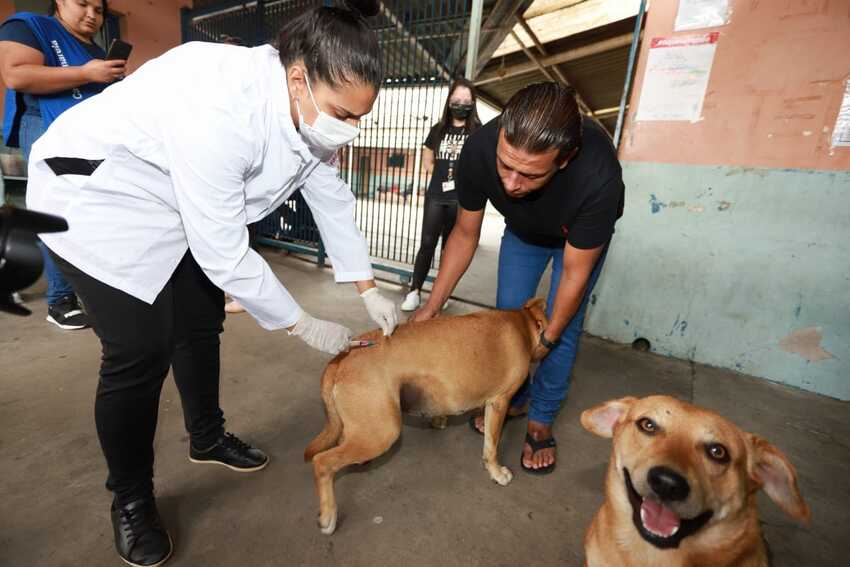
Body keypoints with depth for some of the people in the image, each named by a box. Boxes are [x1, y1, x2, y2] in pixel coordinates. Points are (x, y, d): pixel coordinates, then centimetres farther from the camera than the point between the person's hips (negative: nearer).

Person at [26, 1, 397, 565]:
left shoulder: (309, 108, -12)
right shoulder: (220, 111, -37)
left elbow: (333, 198, -4)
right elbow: (225, 257, -33)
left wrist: (370, 290, -4)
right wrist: (307, 327, -23)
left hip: (178, 205, 8)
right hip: (98, 193, -7)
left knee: (200, 324, 12)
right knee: (140, 351, -11)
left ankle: (208, 437, 35)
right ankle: (130, 499, 15)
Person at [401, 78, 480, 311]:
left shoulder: (478, 132, 1)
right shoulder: (438, 130, 11)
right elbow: (427, 160, 20)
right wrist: (441, 175, 6)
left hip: (461, 198, -2)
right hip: (436, 195, 2)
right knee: (427, 243, -2)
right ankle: (415, 291, 3)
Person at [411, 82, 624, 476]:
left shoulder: (599, 175, -44)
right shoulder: (479, 150, -36)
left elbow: (574, 272, -30)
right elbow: (465, 235, -21)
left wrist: (546, 340, -20)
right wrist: (430, 309, -21)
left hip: (582, 234, -2)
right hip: (523, 230, 3)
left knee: (564, 326, -6)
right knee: (507, 313, 3)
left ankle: (541, 421, 16)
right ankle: (513, 399, 26)